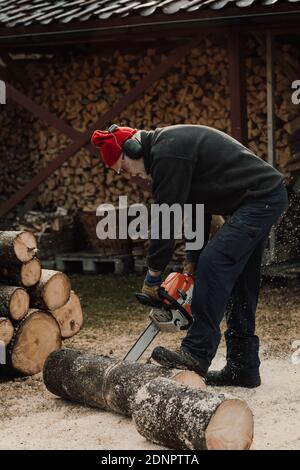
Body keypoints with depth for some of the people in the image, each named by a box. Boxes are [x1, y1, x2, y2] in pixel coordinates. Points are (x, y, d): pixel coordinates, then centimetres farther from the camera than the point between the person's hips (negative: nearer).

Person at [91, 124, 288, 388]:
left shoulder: (166, 153, -17)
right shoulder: (173, 144, 15)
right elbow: (196, 206, 17)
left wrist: (154, 274, -7)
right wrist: (193, 259, 13)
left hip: (260, 198, -11)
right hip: (268, 197, 11)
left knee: (213, 264, -17)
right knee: (240, 287, 10)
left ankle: (197, 353, -16)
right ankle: (244, 368, 14)